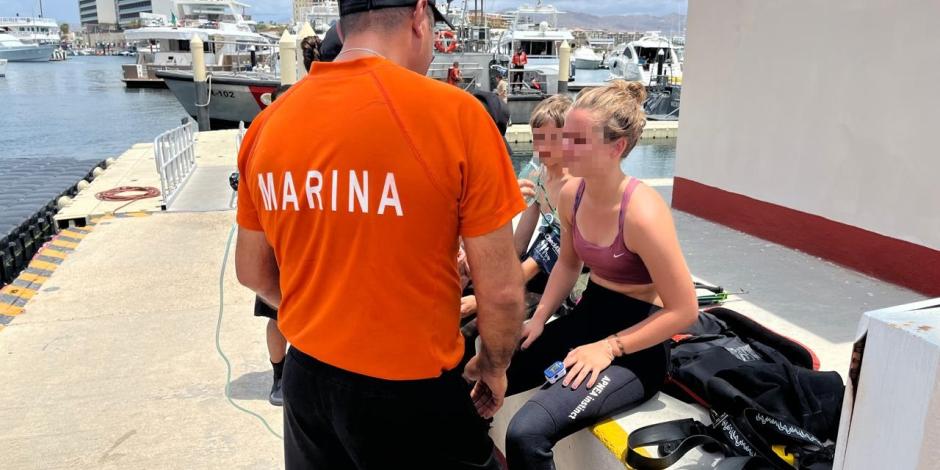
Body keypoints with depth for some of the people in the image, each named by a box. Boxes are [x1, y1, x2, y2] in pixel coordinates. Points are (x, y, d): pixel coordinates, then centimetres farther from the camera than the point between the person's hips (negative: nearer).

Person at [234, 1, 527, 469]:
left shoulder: (269, 123, -2)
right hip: (409, 391, -4)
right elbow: (501, 289, -14)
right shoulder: (453, 113, -18)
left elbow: (253, 271, 9)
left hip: (305, 378, 5)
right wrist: (494, 366, 4)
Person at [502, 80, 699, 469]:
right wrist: (539, 318, 2)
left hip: (636, 346, -7)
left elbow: (684, 311, -18)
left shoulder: (642, 213, -24)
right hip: (587, 316, 7)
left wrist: (610, 347, -19)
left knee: (526, 433, -26)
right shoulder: (571, 193, -3)